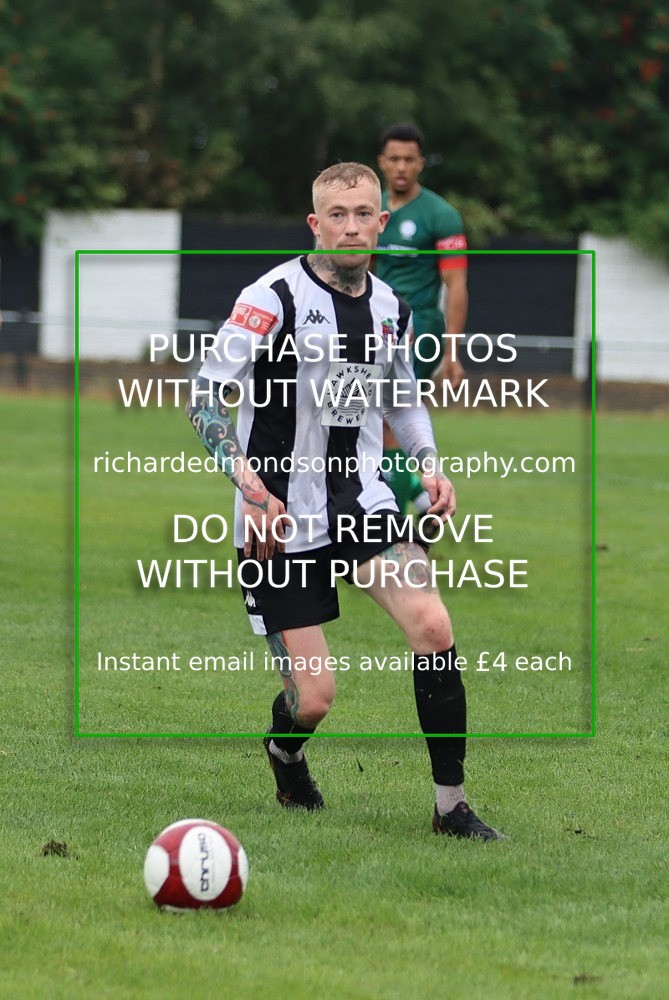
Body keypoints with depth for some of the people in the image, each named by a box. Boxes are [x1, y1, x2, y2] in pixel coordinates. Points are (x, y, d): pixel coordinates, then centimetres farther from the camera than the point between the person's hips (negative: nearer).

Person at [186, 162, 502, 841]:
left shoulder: (390, 307, 6)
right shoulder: (275, 298, -13)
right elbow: (204, 399, -13)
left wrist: (430, 465, 7)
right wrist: (251, 488, -24)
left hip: (364, 501, 4)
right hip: (281, 522, -4)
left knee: (432, 625, -19)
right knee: (314, 697, -6)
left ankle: (451, 805, -9)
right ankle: (285, 754, 33)